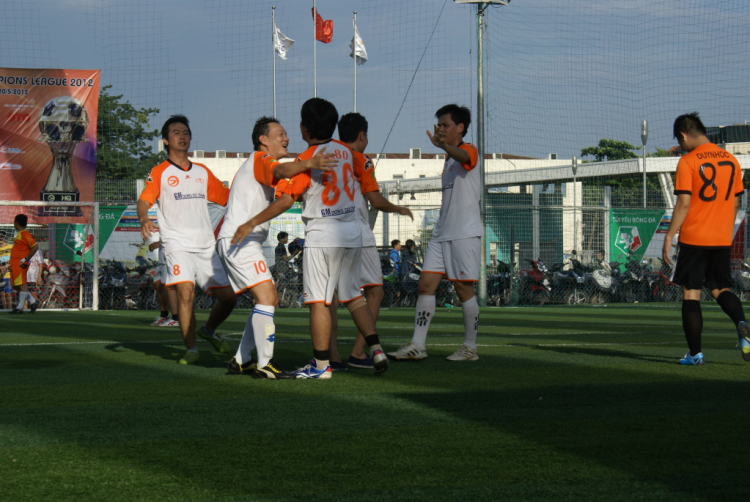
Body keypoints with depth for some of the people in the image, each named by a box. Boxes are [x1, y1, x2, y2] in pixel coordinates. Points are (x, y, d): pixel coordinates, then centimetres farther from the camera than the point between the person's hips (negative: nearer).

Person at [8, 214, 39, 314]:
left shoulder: (25, 234, -13)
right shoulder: (19, 234, 17)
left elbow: (35, 247, -20)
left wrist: (26, 259, -19)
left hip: (20, 264, -11)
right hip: (14, 264, 11)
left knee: (21, 285, -8)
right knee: (16, 286, 12)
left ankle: (20, 308, -7)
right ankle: (32, 302, 16)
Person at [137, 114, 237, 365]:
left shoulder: (203, 172, 18)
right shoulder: (159, 173, 5)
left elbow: (228, 198, 23)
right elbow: (144, 200, -9)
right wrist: (144, 218, -29)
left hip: (206, 245, 4)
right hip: (177, 243, -4)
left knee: (228, 296, 0)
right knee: (185, 291, -22)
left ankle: (209, 330, 29)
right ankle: (191, 349, -10)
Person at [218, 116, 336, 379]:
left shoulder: (256, 164, 26)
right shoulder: (261, 160, -8)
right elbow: (281, 171, -31)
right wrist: (308, 163, -48)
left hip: (243, 241, 11)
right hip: (238, 241, -11)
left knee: (268, 299, 12)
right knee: (266, 297, -17)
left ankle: (241, 361, 13)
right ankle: (264, 364, -18)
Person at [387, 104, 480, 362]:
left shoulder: (469, 151, -7)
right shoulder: (448, 159, 20)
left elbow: (463, 156, -34)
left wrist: (444, 145, -54)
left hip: (464, 233, -8)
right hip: (442, 232, 8)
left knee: (464, 288, -4)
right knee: (425, 285, 0)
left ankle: (470, 347, 6)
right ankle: (417, 346, 0)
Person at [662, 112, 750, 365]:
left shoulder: (688, 162, -9)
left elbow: (683, 203, -15)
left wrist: (669, 236, -9)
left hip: (693, 239, -5)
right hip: (723, 240, 5)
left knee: (691, 293, 4)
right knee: (720, 289, 16)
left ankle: (695, 352, 3)